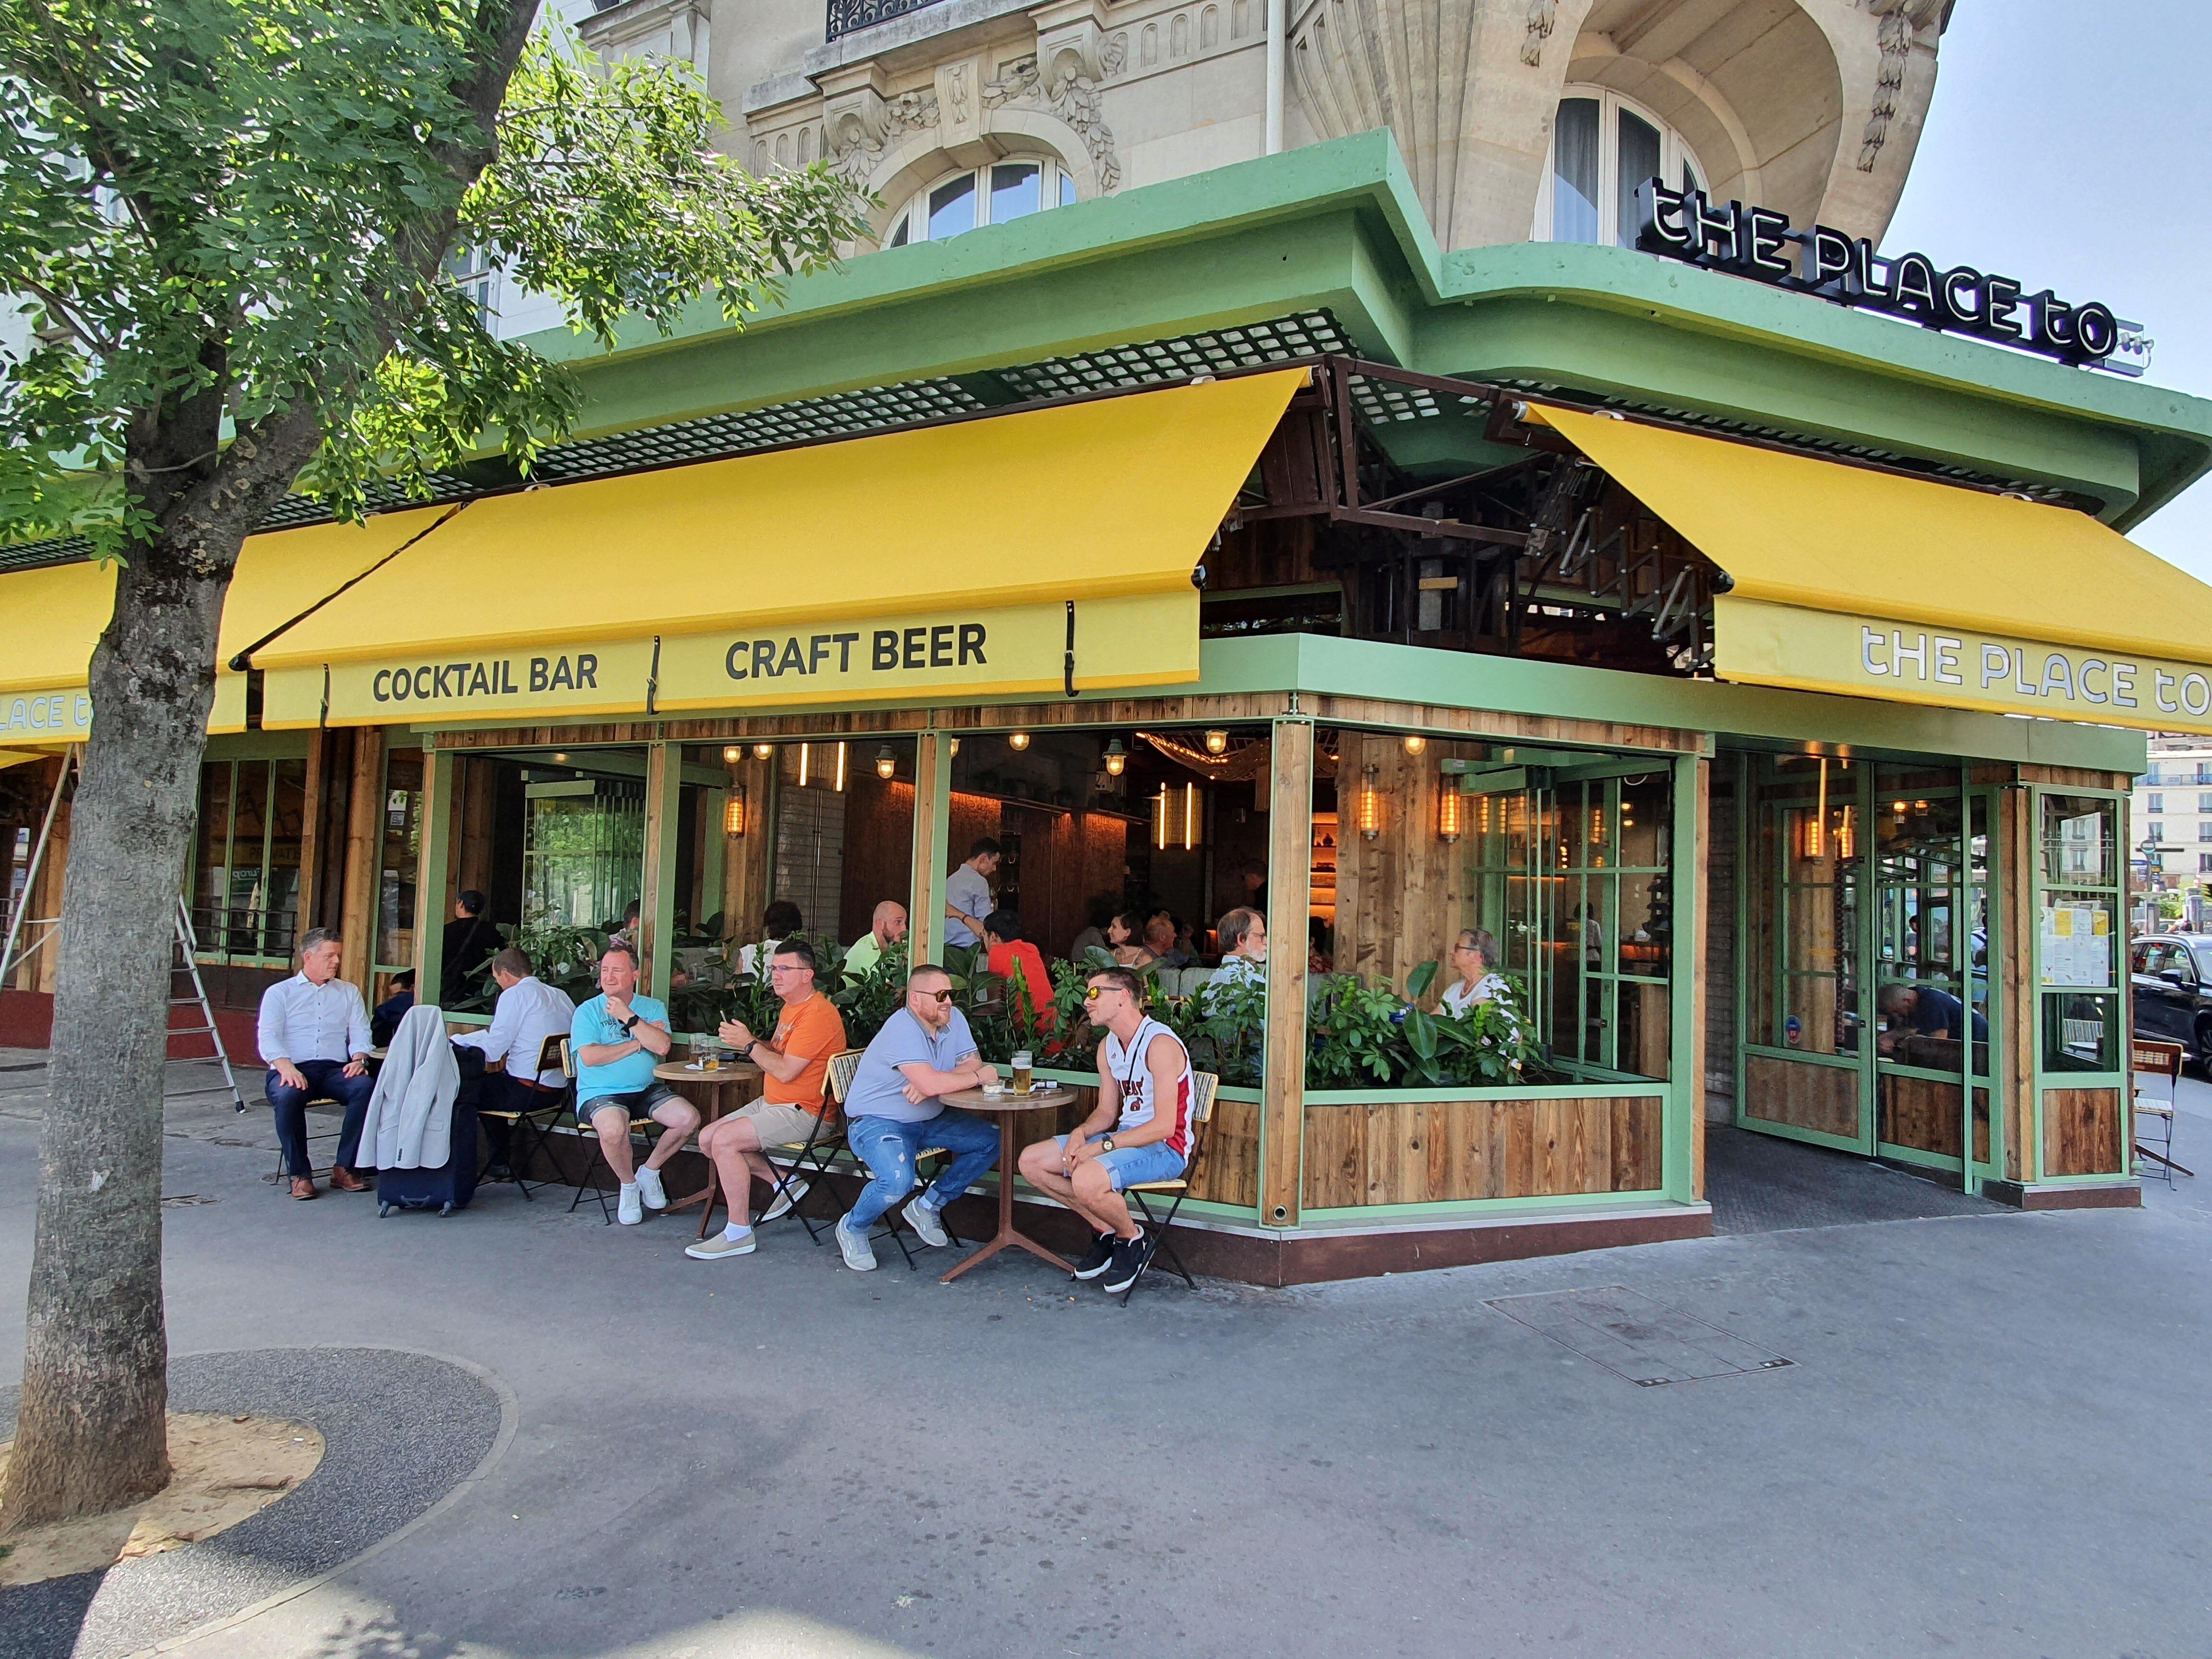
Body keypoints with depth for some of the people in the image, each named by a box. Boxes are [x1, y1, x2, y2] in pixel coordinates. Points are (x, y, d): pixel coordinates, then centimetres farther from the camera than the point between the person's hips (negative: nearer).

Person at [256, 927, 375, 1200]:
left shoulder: (349, 993, 23)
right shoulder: (279, 992, 14)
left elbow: (361, 1033, 12)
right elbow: (268, 1037, 0)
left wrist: (359, 1059, -12)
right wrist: (286, 1067, -21)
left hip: (336, 1070, 2)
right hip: (294, 1068, -2)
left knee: (366, 1086, -31)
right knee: (287, 1095, -37)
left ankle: (345, 1168, -21)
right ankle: (300, 1174, -21)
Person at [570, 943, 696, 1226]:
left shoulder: (653, 1008, 10)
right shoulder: (588, 1011, 2)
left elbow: (662, 1046, -8)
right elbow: (590, 1057, -13)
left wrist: (628, 1017, -10)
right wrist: (639, 1043, -7)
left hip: (647, 1090, 4)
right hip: (600, 1093, -3)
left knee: (689, 1118, -19)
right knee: (613, 1128, -36)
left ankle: (649, 1172, 6)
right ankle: (628, 1185, -5)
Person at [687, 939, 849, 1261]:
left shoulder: (818, 1014, -19)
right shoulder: (790, 1008, 15)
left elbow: (785, 1071, -23)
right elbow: (777, 1051, 21)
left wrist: (749, 1044, -12)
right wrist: (748, 1041, 2)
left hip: (803, 1112, -11)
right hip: (772, 1103, 11)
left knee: (724, 1141, -23)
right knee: (707, 1138, 6)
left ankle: (739, 1234, -13)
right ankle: (784, 1183, 11)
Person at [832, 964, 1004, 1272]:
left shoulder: (953, 1019, 1)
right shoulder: (903, 1029, -25)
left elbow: (973, 1063, -5)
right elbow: (930, 1084, -35)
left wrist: (933, 1084, -24)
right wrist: (979, 1077, -19)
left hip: (929, 1120, 8)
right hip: (876, 1121, -8)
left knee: (992, 1140, -3)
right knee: (897, 1182, -33)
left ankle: (927, 1206, 10)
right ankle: (853, 1228, 0)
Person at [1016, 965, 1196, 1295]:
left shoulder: (1160, 1044, -19)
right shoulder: (1108, 1047, 10)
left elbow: (1164, 1126, -24)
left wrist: (1103, 1146, -23)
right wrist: (1082, 1132, -8)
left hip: (1164, 1148, -9)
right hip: (1125, 1137, 9)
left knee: (1087, 1179, -35)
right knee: (1031, 1161, 0)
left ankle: (1134, 1240, -4)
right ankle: (1105, 1229, 8)